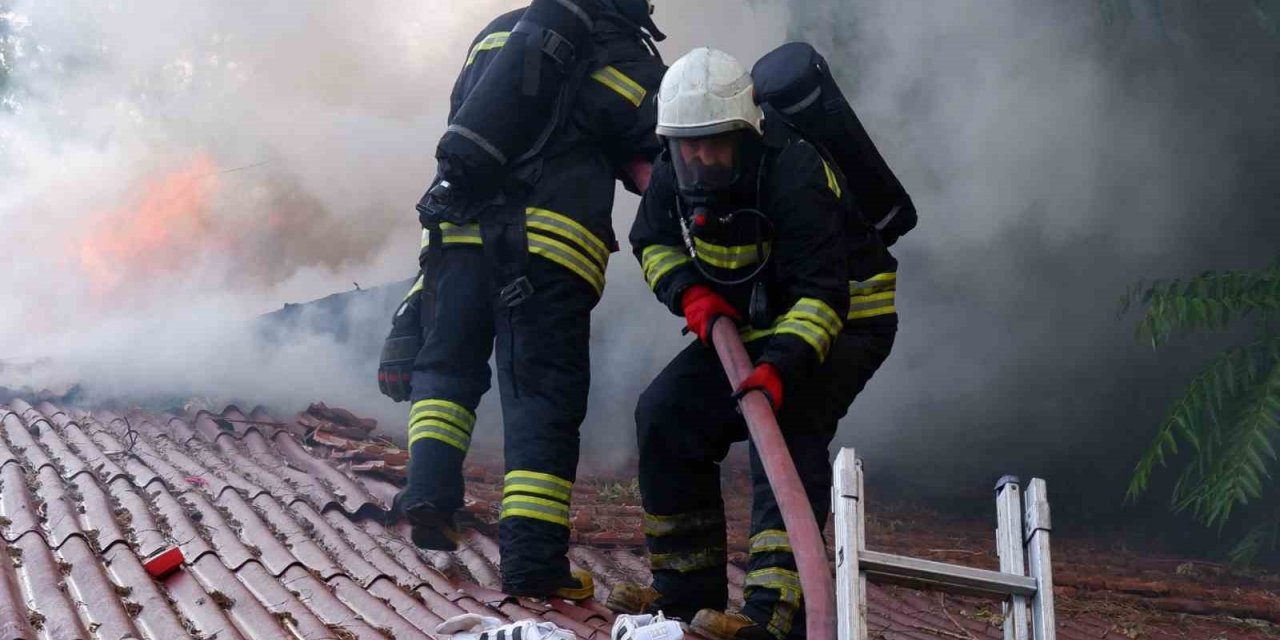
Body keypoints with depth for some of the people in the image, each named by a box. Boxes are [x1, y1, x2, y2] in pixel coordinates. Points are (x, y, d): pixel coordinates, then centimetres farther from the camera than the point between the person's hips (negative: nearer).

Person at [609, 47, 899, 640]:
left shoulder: (795, 175, -32)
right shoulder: (674, 174, -9)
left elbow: (822, 293, -37)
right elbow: (653, 242, 9)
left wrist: (780, 366, -51)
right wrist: (689, 291, -13)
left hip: (844, 323, -8)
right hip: (748, 323, 8)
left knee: (786, 429, -31)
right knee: (665, 412, -1)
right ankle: (687, 587, 9)